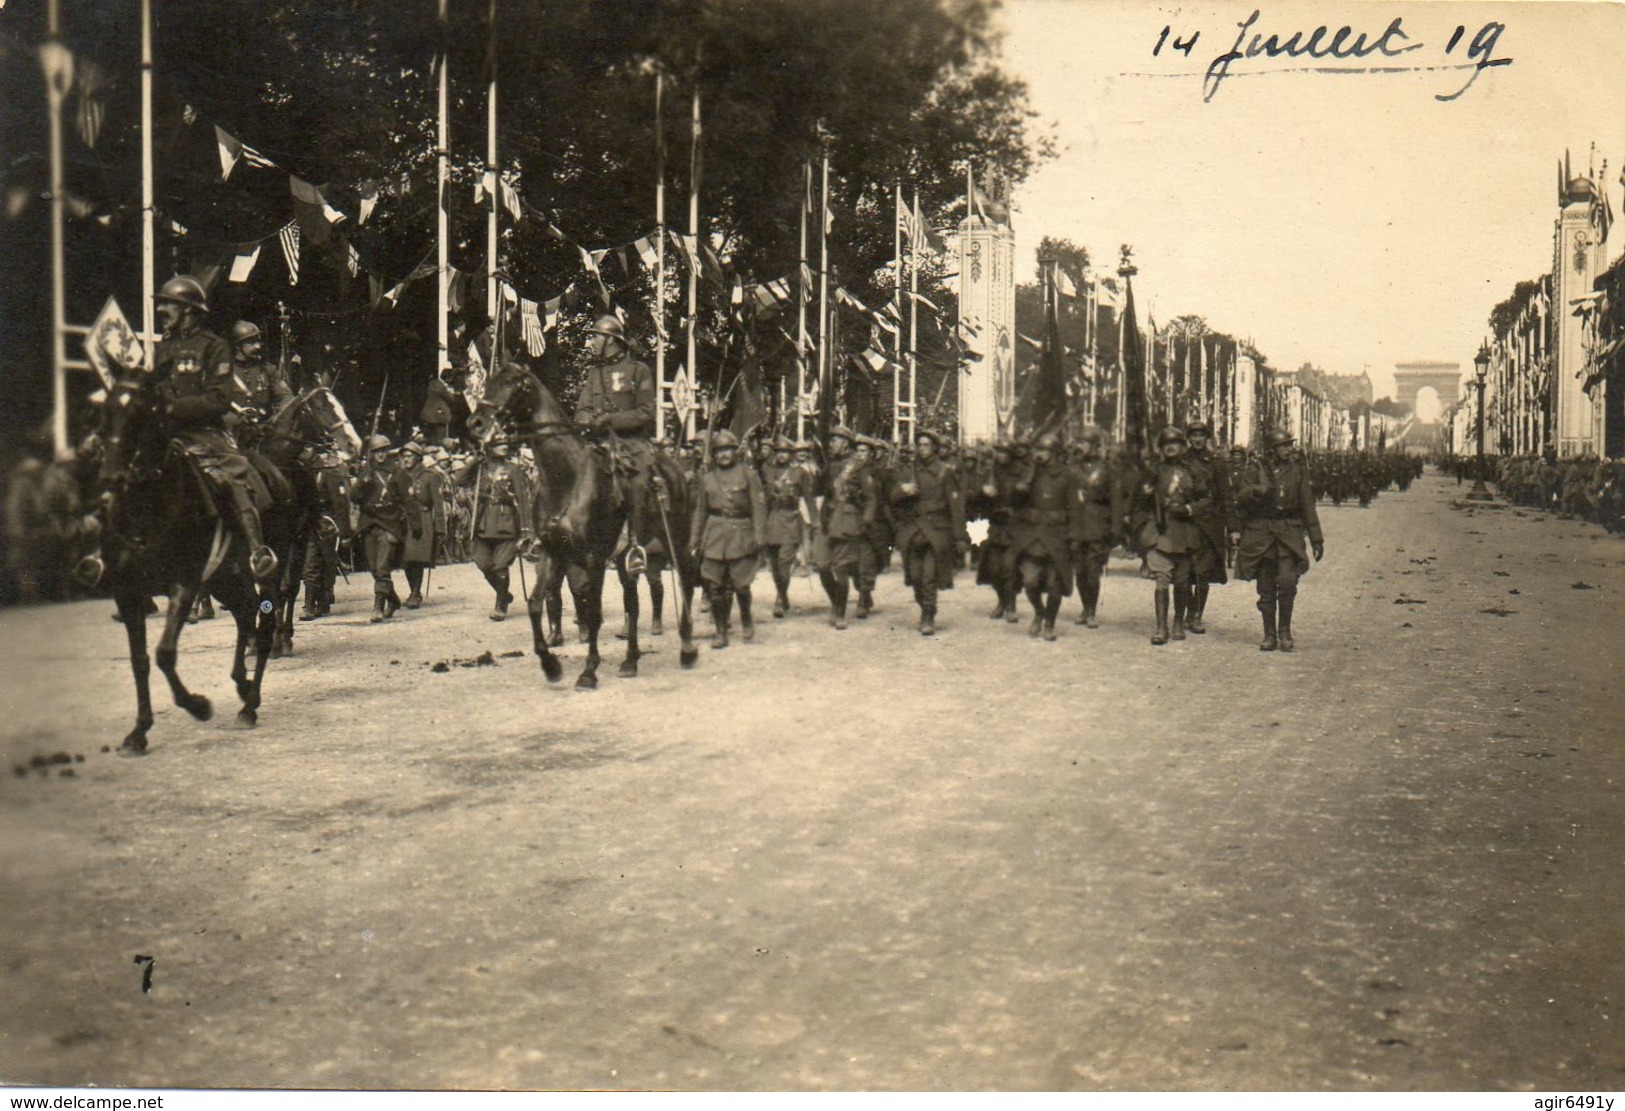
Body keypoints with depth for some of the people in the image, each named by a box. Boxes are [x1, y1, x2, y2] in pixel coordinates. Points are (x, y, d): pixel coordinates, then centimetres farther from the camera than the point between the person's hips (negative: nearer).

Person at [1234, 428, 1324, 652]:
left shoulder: (1297, 471, 9)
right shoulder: (1254, 469, 4)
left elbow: (1308, 506, 12)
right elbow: (1240, 498, -4)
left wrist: (1316, 539, 9)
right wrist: (1257, 491, -26)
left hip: (1289, 533, 0)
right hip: (1260, 534, 0)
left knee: (1287, 581, -16)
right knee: (1266, 588, 2)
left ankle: (1285, 630, 1)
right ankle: (1269, 635, 14)